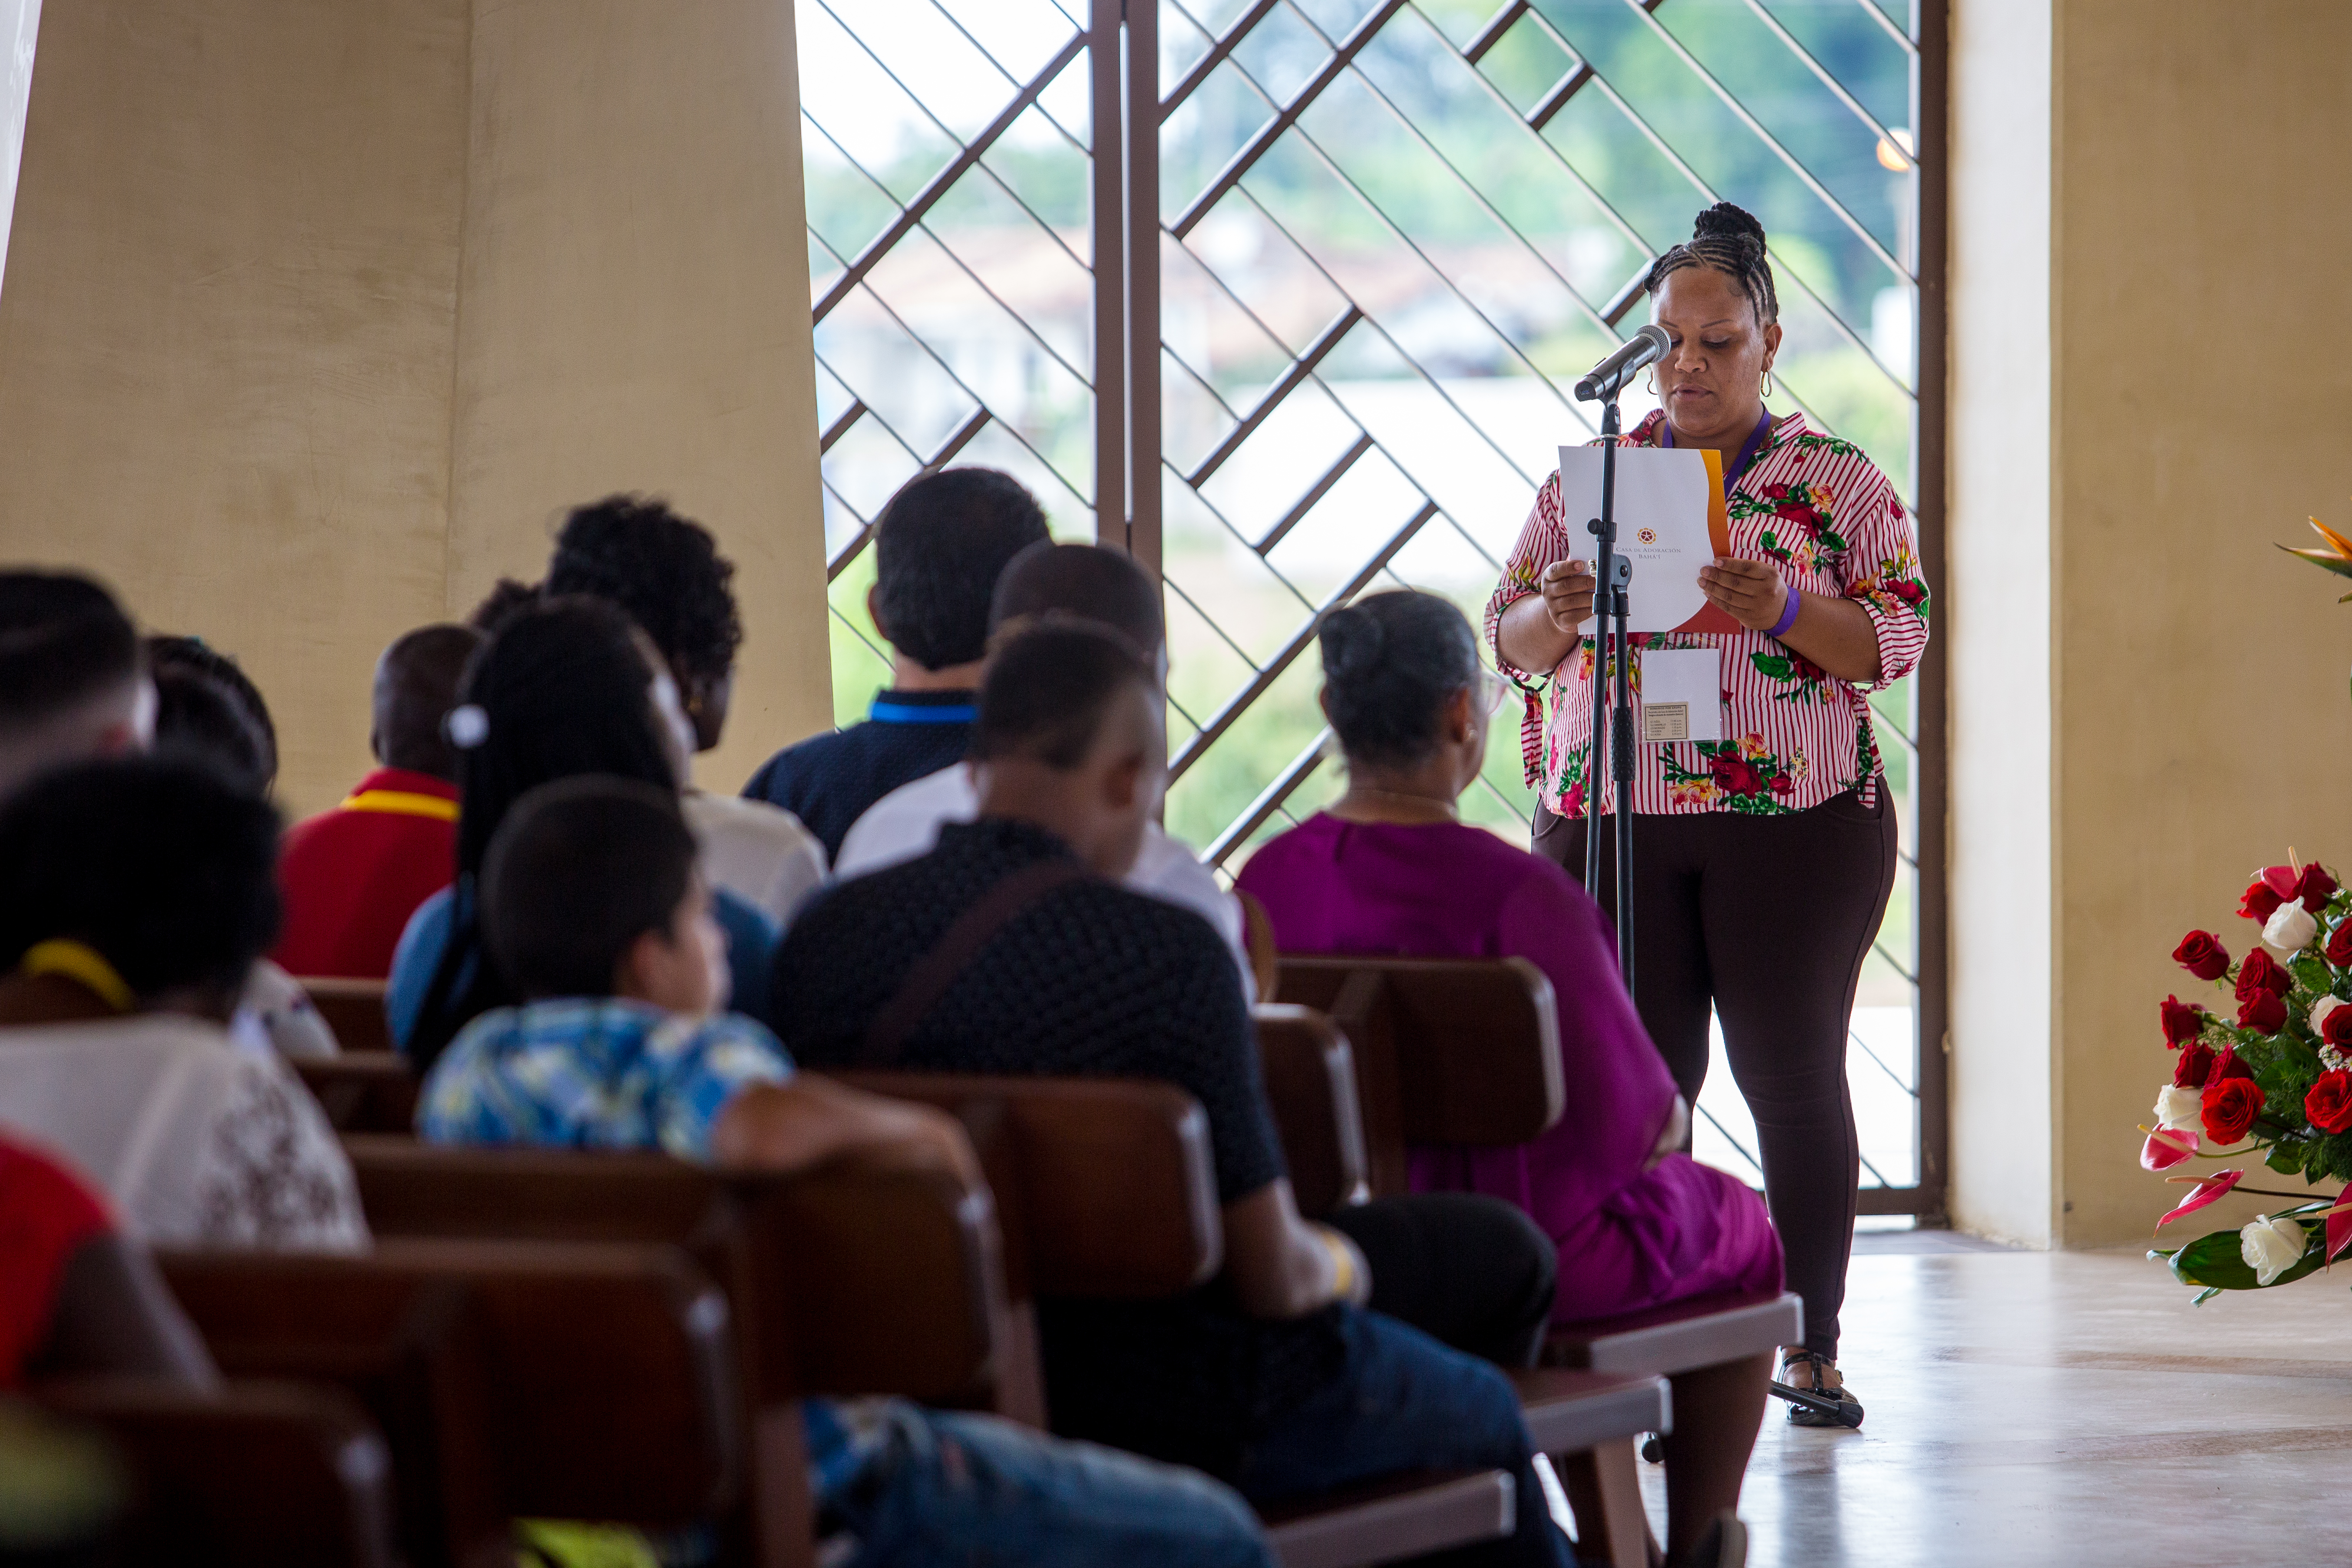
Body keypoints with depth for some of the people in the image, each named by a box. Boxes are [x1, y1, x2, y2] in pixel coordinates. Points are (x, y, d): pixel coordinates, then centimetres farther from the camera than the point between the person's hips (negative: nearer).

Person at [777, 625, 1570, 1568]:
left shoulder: (822, 933, -8)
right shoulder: (1165, 952, -26)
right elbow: (1273, 1276, -21)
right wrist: (1339, 1266, 4)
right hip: (1172, 1412, -7)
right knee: (1487, 1417, 27)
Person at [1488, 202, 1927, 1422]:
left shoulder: (1838, 482, 4)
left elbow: (1897, 635, -3)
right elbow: (1509, 641, 9)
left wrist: (1782, 609, -21)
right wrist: (1555, 613, -14)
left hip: (1796, 822, -2)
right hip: (1609, 820, 2)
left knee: (1793, 1078, 0)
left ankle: (1813, 1345, 9)